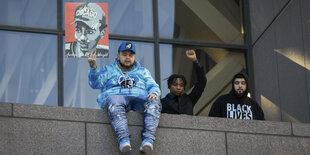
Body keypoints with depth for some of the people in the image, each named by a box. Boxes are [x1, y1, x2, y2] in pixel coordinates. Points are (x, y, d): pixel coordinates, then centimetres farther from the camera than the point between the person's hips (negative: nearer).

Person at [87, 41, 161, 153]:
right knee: (115, 102, -40)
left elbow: (153, 86, 20)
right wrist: (93, 67, -10)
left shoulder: (143, 72, 32)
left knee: (154, 103, -33)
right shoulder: (108, 70, 26)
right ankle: (124, 140, -56)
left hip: (139, 99, 2)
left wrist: (154, 93, -6)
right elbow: (96, 84, 10)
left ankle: (148, 140, -50)